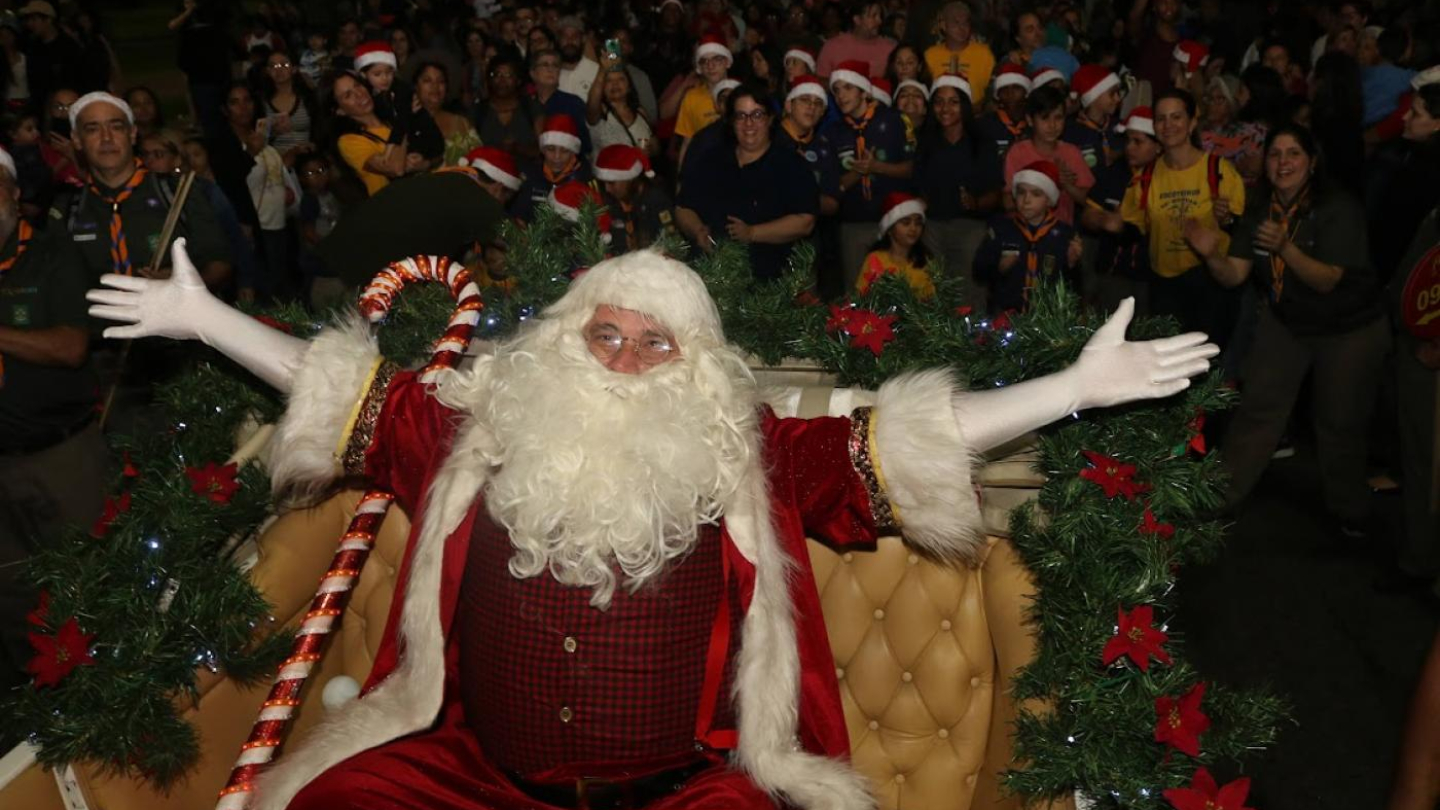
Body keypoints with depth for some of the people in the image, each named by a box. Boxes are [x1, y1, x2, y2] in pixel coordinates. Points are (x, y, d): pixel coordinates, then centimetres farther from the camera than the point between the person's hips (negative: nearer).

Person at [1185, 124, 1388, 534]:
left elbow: (1326, 280, -28)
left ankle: (1349, 512, 25)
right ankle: (1220, 495, 6)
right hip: (1285, 323, 4)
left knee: (1341, 424, 4)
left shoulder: (1339, 209, -21)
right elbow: (1234, 275, -10)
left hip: (1350, 331, -4)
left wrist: (1285, 247, -45)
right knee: (1256, 407, -2)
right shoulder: (1259, 213, -5)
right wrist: (1211, 254, -31)